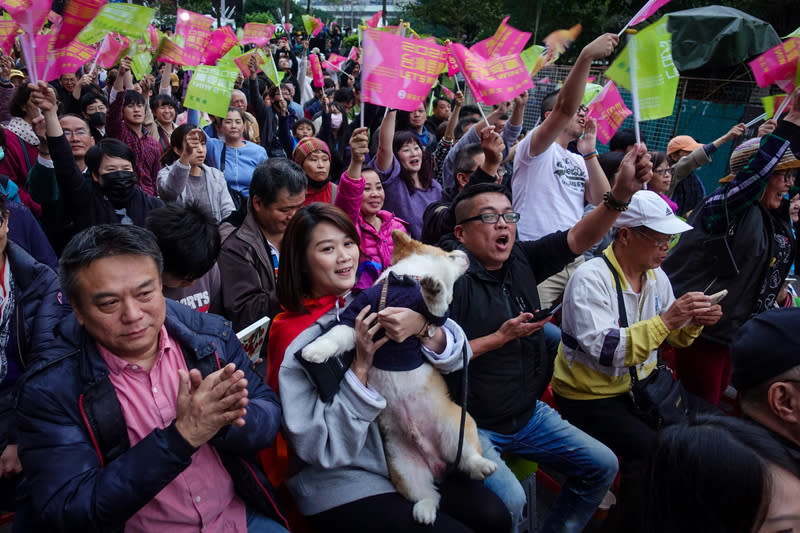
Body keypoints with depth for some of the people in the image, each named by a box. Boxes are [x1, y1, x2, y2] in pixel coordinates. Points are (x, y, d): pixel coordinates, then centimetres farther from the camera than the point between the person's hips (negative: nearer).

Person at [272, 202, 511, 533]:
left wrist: (424, 328, -26)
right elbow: (321, 447, -17)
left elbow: (455, 357, -6)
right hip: (340, 486, -5)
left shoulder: (374, 303, 1)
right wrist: (361, 367, -23)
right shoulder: (294, 336, -14)